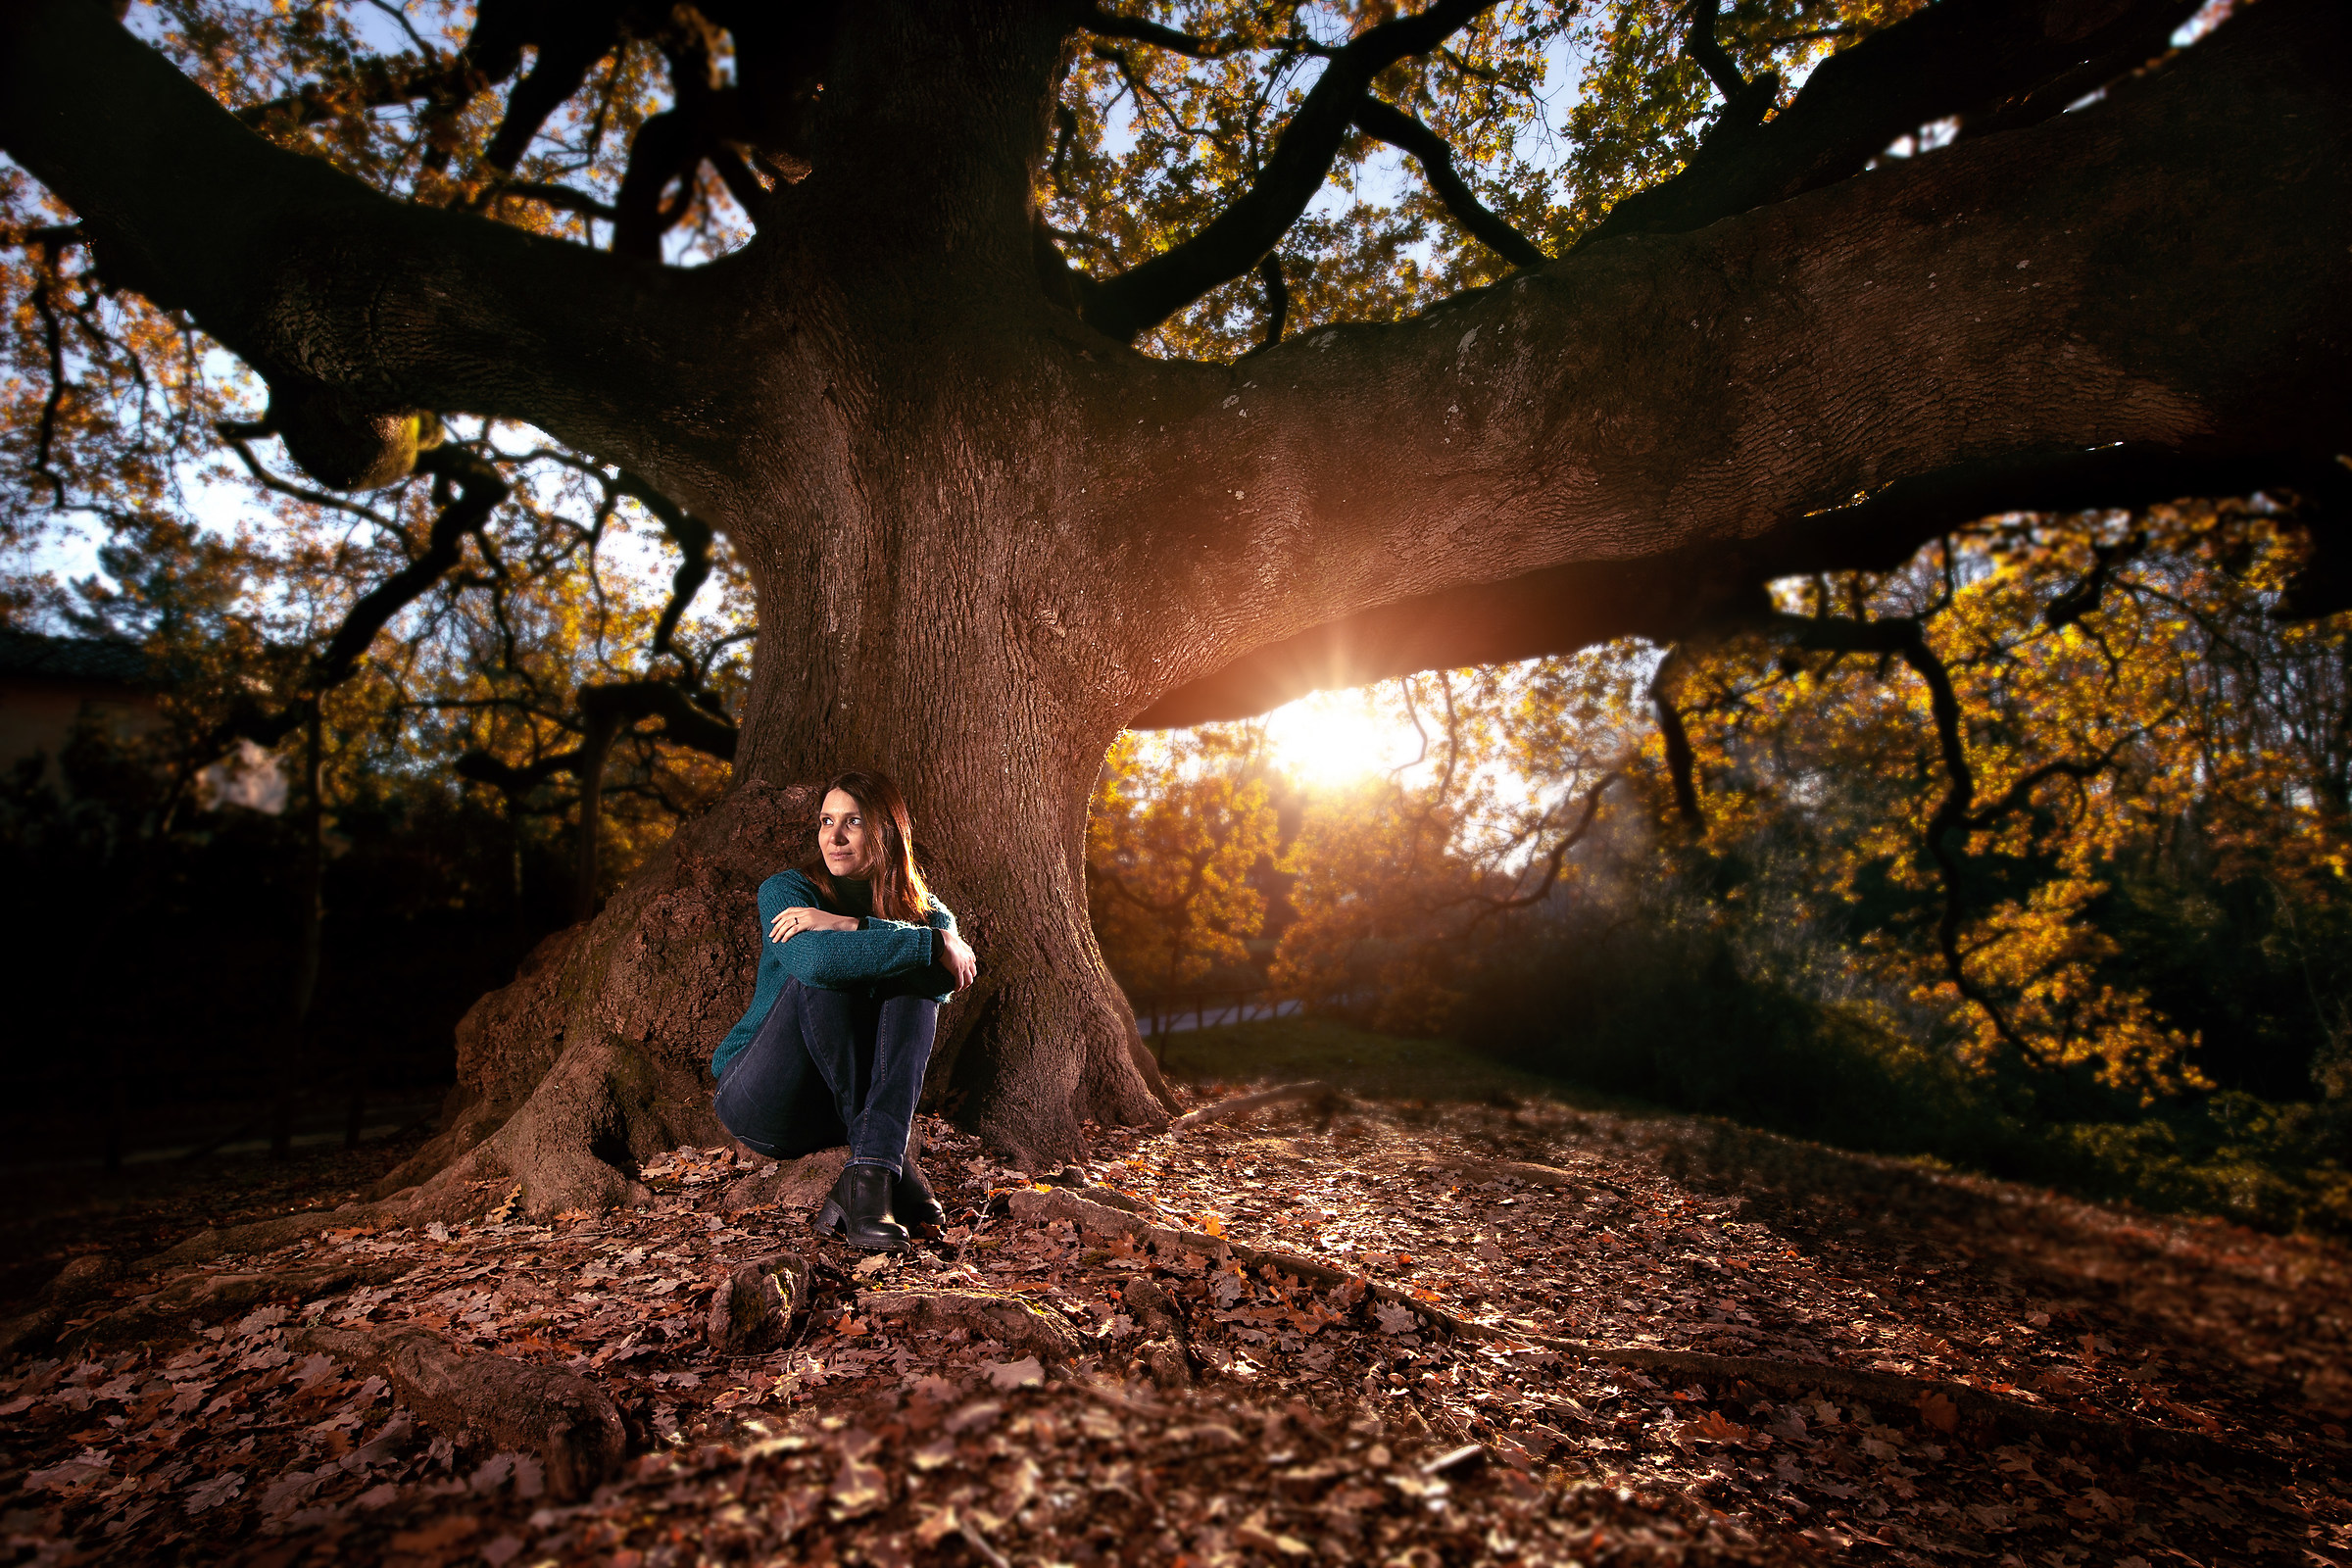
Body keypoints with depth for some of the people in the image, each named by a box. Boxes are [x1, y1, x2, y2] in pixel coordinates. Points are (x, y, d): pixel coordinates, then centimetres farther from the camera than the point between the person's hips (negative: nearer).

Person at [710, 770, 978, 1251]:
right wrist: (934, 945, -29)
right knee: (822, 975, -28)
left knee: (915, 978, -22)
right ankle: (896, 1162, -23)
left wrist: (848, 926, -29)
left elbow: (947, 981, -23)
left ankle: (870, 1175, -34)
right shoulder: (786, 890, -10)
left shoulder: (922, 907, 1)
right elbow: (815, 959, -34)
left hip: (848, 1105, 3)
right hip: (761, 1103, -3)